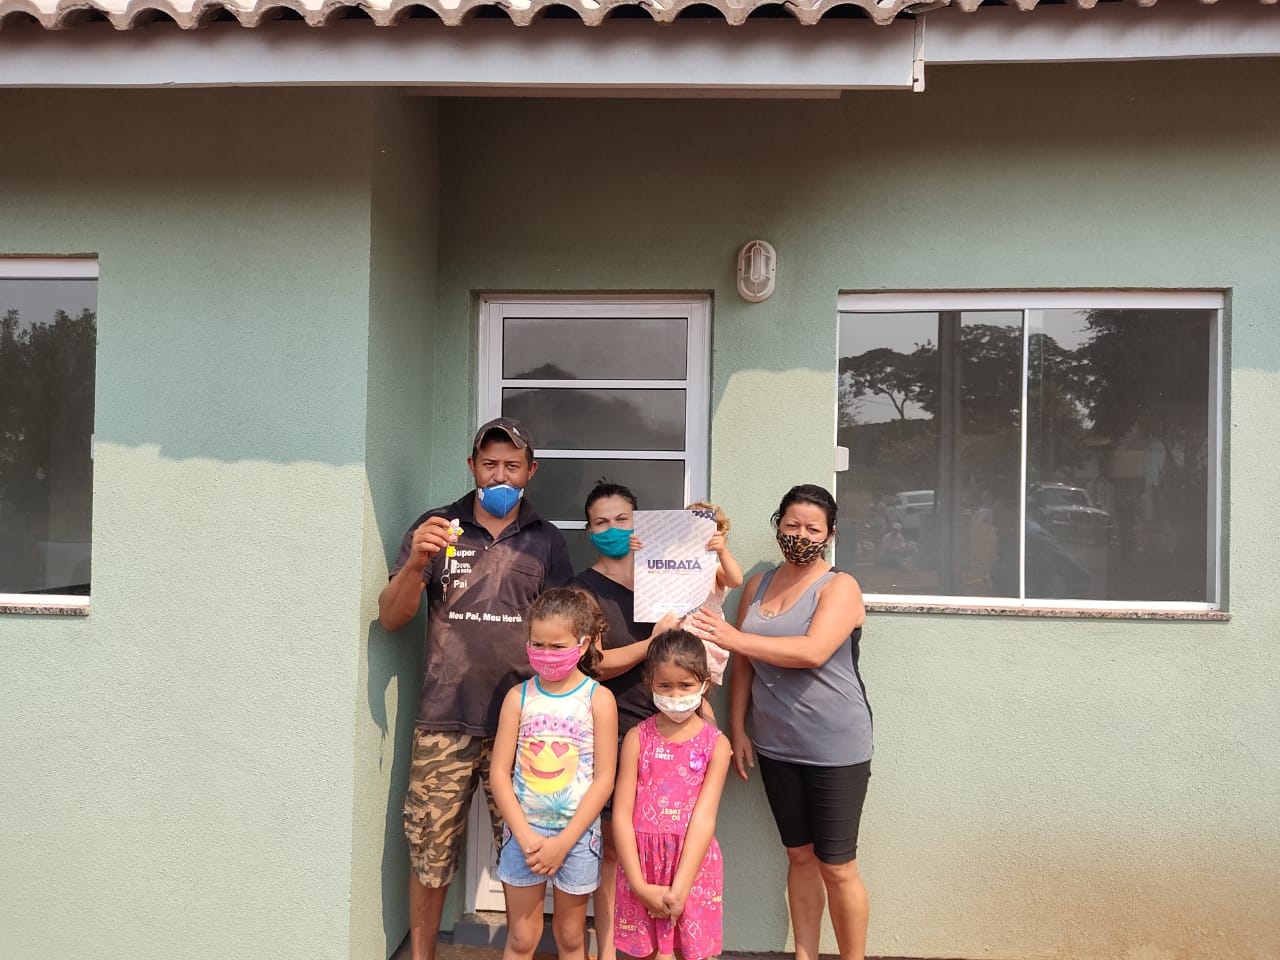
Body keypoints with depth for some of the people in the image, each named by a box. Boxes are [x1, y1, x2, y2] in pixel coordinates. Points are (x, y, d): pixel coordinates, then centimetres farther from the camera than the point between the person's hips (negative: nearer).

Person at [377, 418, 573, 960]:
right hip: (444, 721, 0)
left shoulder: (545, 541, 8)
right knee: (429, 849, 6)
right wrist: (417, 562, -18)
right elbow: (390, 617, 1)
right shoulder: (437, 527, 5)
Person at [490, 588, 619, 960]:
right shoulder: (518, 696, -3)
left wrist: (563, 842, -12)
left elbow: (604, 779, -9)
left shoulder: (598, 699, -8)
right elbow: (499, 772, -3)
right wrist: (525, 835, -12)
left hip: (577, 834, -1)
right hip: (523, 831, 1)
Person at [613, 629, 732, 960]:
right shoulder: (637, 738, -2)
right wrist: (639, 886, -12)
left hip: (693, 863, 0)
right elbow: (621, 815, -5)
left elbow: (704, 819, -9)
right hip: (642, 862, 1)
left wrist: (679, 890, -14)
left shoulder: (716, 744, -4)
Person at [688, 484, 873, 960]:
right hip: (776, 747, 5)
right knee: (799, 855, 16)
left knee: (836, 867, 4)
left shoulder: (840, 587, -10)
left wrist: (733, 637, -26)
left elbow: (813, 652, -25)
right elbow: (744, 663, 10)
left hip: (835, 750, -5)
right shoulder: (757, 585, 7)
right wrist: (737, 730, 5)